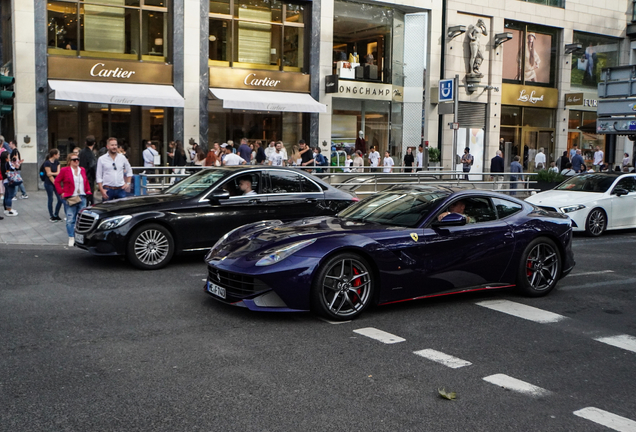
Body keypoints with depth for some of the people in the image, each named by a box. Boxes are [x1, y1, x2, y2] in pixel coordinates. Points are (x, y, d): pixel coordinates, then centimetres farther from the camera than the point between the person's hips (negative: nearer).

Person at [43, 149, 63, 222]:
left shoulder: (57, 162, 9)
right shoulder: (47, 163, -12)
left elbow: (58, 173, 1)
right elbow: (49, 175, -14)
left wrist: (52, 173, -16)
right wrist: (55, 183, -12)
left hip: (56, 182, 7)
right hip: (49, 183, -7)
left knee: (60, 199, 3)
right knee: (50, 199, 1)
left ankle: (56, 215, 18)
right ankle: (52, 216, 12)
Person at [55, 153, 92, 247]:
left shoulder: (82, 170, 13)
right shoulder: (64, 170, -2)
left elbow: (86, 182, 23)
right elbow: (57, 181, 1)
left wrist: (88, 190, 10)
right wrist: (61, 192, -5)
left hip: (82, 197, 4)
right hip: (70, 198, -4)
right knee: (70, 219, -3)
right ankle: (71, 238, 4)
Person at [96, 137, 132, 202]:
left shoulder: (122, 158, 8)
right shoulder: (102, 159, 1)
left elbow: (129, 171, 18)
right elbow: (98, 177, 1)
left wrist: (128, 183, 6)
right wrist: (101, 190, -7)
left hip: (121, 189, 2)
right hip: (108, 189, -2)